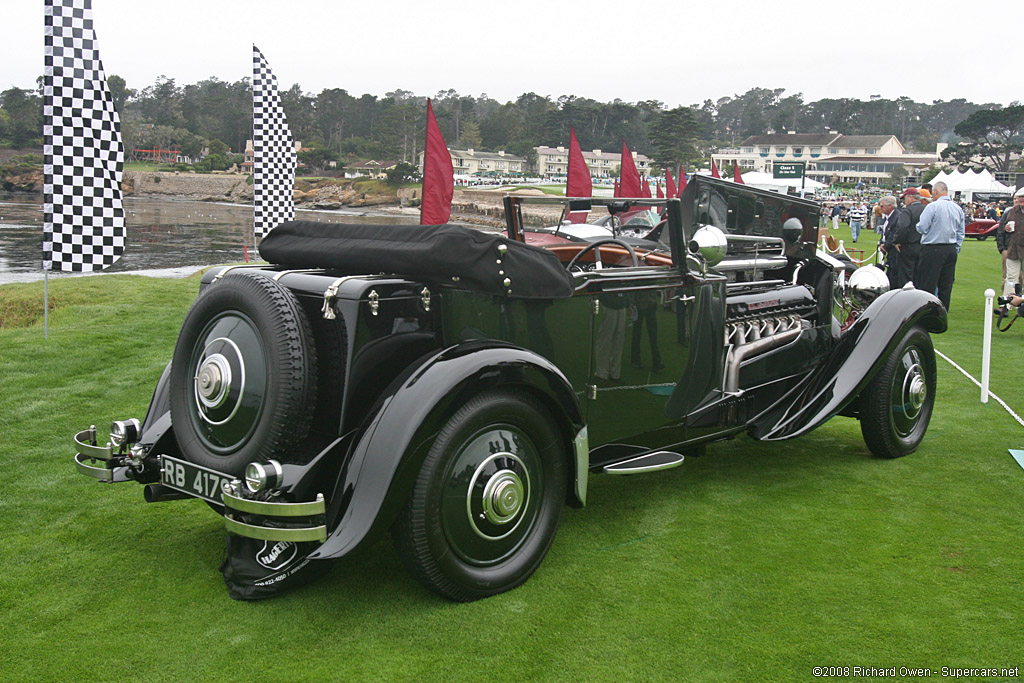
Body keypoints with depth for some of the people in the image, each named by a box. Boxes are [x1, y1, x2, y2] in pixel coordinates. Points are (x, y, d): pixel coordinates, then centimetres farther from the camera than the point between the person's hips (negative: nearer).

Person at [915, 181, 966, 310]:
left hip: (933, 250, -6)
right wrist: (956, 250, 18)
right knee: (946, 285, 10)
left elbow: (922, 227, -13)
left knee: (927, 285, -3)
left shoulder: (932, 206, -10)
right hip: (951, 250, 6)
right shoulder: (958, 209, 9)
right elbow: (961, 233, 12)